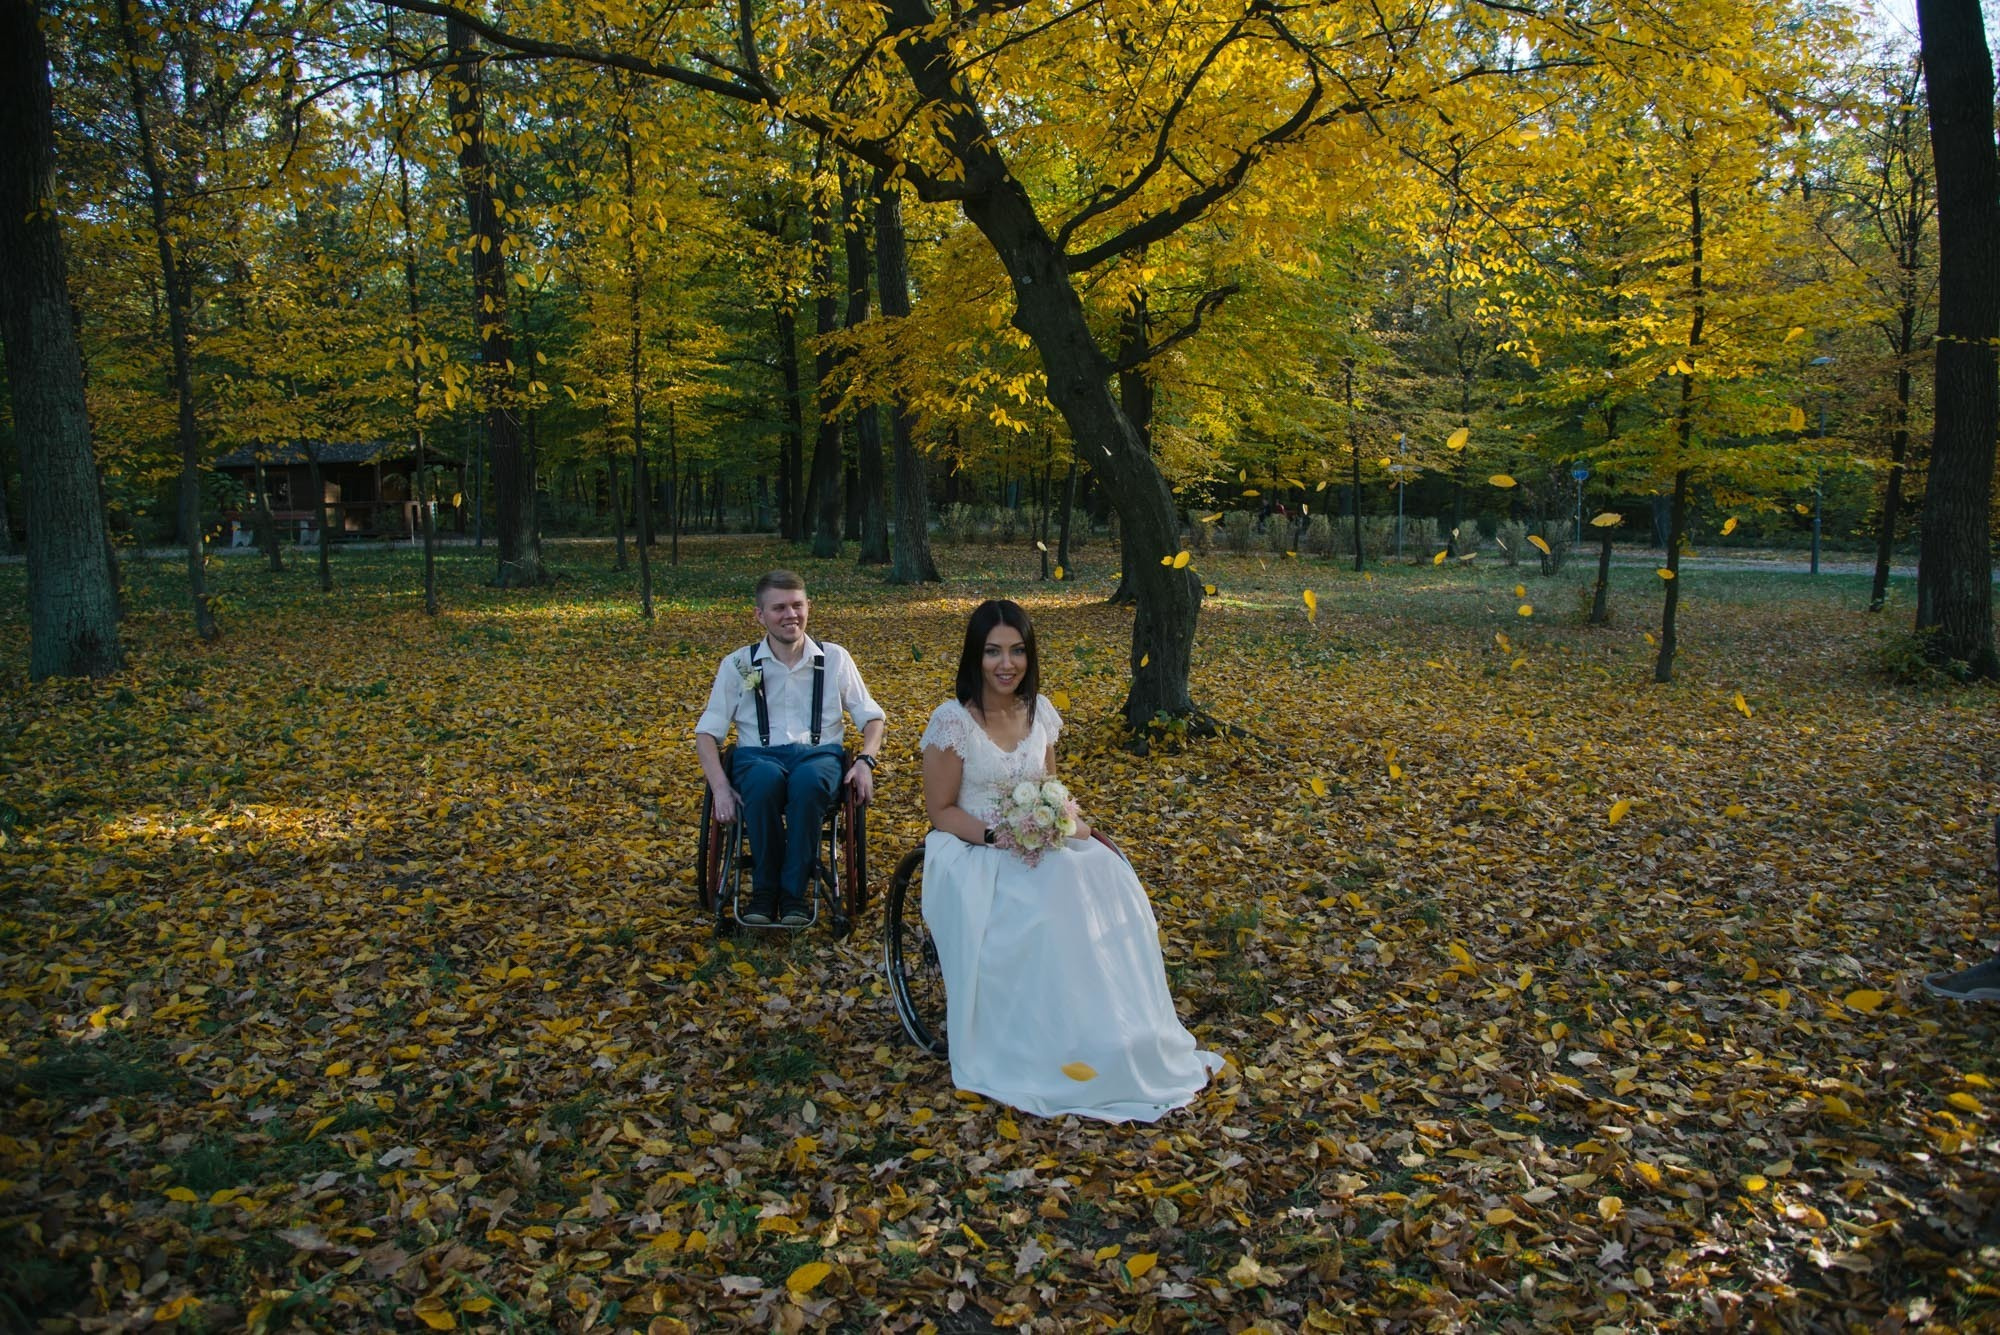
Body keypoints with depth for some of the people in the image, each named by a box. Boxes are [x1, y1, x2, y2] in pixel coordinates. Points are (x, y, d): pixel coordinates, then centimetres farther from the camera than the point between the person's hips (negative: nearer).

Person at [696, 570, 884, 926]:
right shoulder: (738, 665, 10)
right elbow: (708, 731, 8)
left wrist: (866, 761, -7)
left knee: (808, 780, -39)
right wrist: (720, 787, -10)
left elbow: (871, 717, 15)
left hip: (819, 754, 0)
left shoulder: (835, 659, 12)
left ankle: (795, 893, -24)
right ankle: (764, 890, -20)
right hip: (758, 757, 0)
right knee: (766, 780, -39)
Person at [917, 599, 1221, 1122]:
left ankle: (1136, 1043, -12)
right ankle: (1069, 1053, -16)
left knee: (1110, 889, -20)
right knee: (1050, 912, -31)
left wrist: (1066, 820, -8)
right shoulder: (953, 721, -13)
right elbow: (941, 811, -8)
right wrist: (997, 836, -23)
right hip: (973, 851, -5)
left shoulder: (1039, 711, 5)